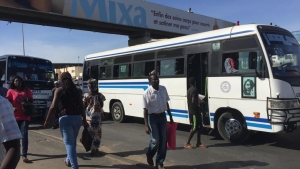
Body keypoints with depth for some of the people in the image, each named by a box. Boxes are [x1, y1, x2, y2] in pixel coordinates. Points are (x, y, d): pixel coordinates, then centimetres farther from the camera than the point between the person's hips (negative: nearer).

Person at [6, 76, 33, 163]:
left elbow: (31, 100, 14)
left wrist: (27, 103, -8)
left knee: (24, 135, -8)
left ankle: (24, 155, -8)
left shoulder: (27, 90, 6)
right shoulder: (11, 91, 1)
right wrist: (12, 108, -22)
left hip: (25, 116, 0)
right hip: (14, 117, 0)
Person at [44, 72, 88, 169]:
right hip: (77, 117, 5)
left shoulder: (59, 90, 0)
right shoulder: (76, 90, 11)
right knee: (72, 141, 23)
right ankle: (69, 160, 42)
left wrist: (47, 120, -1)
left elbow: (53, 107, -7)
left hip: (65, 118, -5)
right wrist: (84, 120, 17)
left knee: (69, 143, -3)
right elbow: (81, 107, 9)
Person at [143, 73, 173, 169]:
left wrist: (170, 116, 13)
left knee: (163, 140, 5)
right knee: (155, 141, -6)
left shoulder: (163, 89, 0)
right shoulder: (147, 93, -16)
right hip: (153, 117, -5)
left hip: (162, 116, 5)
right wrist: (146, 125, -18)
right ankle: (149, 156, 27)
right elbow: (145, 110, -15)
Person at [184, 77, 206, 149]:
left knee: (199, 127, 13)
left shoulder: (189, 90, 12)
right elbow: (193, 101, -24)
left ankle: (198, 143, 17)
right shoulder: (195, 90, -16)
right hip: (195, 111, -9)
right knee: (194, 128, -4)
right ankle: (187, 143, 0)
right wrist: (200, 108, -16)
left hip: (191, 111, 9)